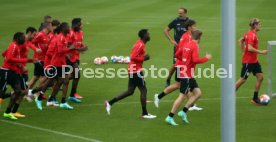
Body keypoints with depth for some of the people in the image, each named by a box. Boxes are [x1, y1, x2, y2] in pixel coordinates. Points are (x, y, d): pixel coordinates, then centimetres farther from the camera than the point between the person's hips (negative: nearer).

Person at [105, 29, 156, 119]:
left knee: (130, 91, 12)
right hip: (136, 70, -10)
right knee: (143, 90, -3)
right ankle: (144, 113, 2)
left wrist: (144, 56, 8)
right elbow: (133, 57, -23)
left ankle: (110, 103, 12)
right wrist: (143, 58, -15)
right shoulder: (140, 45, -16)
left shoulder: (140, 44, 14)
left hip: (132, 70, 10)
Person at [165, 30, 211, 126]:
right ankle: (170, 117, -2)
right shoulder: (195, 46, -14)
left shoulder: (187, 45, 12)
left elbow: (177, 55, 17)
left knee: (198, 93, 9)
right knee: (182, 96, -5)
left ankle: (183, 112, 7)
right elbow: (195, 60, -25)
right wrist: (206, 58, -13)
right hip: (187, 75, -9)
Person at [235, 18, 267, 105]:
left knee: (260, 77, 4)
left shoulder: (251, 34, 11)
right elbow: (250, 48, -27)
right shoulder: (252, 35, -19)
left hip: (254, 61, 10)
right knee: (243, 80, -2)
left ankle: (255, 98, 10)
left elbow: (241, 41, 22)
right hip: (248, 61, -10)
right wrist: (261, 52, -21)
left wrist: (244, 51, 19)